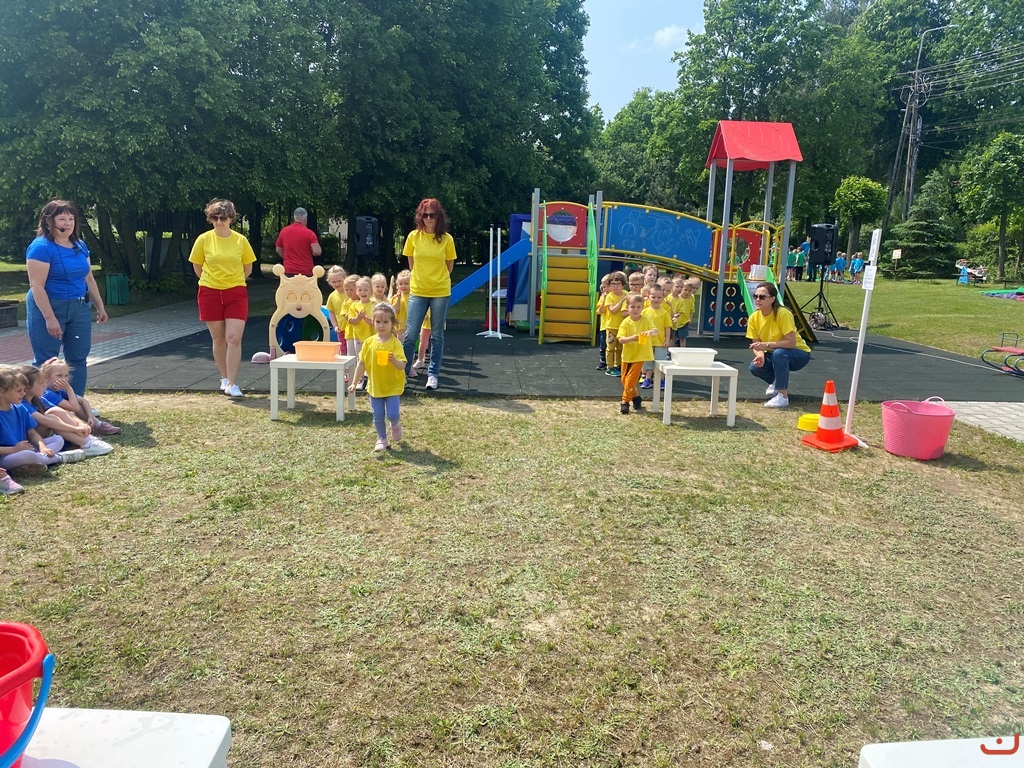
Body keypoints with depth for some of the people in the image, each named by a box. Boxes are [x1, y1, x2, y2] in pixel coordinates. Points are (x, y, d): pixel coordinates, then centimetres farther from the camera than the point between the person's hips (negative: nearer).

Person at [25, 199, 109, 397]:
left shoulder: (80, 246, 8)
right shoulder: (41, 247, -14)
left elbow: (89, 279, 17)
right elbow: (37, 287, -20)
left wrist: (100, 306, 16)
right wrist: (50, 318, -24)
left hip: (79, 308, 7)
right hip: (48, 307, -7)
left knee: (78, 358, 10)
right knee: (45, 360, -1)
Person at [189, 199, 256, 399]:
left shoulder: (241, 240, -2)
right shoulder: (203, 240, -2)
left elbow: (247, 268, 10)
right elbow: (197, 267, 9)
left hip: (236, 293, -1)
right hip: (210, 293, 1)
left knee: (234, 338, -9)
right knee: (219, 339, 9)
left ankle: (231, 384, -5)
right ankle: (224, 378, 25)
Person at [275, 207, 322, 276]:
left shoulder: (283, 231, 4)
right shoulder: (309, 233, -10)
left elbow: (278, 250, 14)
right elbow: (317, 251, -17)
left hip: (289, 271, 4)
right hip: (305, 271, -3)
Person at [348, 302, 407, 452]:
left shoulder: (395, 343, -14)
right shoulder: (369, 342, -4)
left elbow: (402, 366, -21)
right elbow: (362, 364, 5)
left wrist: (394, 360, -42)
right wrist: (354, 383, 5)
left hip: (392, 386, -3)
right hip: (375, 386, 3)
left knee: (392, 414, -7)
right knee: (378, 416, 8)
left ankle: (396, 424, 28)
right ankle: (382, 439, 28)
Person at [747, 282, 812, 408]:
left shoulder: (783, 314, -26)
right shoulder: (754, 318, -10)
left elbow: (791, 342, -30)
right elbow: (756, 344, -5)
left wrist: (767, 345, -38)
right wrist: (760, 355, -27)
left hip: (799, 354, -5)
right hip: (774, 355, 5)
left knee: (778, 353, -37)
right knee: (755, 367, -22)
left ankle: (783, 395, -25)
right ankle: (778, 382, 11)